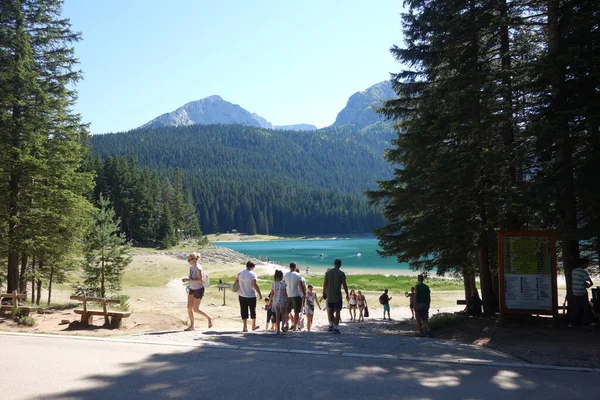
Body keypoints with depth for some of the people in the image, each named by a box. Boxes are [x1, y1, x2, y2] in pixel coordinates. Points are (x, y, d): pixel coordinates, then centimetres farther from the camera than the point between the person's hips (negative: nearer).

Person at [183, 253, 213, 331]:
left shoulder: (198, 268, -20)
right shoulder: (191, 267, 6)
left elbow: (200, 280, -26)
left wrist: (189, 280, -29)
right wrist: (187, 279, -2)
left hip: (199, 290, -8)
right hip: (192, 289, 8)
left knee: (195, 309, -3)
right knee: (189, 308, 1)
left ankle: (210, 318, 16)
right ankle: (192, 326, 10)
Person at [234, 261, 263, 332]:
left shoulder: (240, 273, 6)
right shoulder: (252, 274, -12)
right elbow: (255, 285, -19)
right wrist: (259, 294, -15)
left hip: (241, 296, 4)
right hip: (251, 295, -4)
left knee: (244, 311, 7)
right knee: (253, 311, 12)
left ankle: (245, 327, 5)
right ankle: (253, 326, 24)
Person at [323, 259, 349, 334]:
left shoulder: (328, 272, 2)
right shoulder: (341, 274, -6)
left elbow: (325, 283, 0)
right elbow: (344, 285, -7)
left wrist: (324, 293, 8)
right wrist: (347, 294, 3)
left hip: (329, 295, 3)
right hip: (337, 296, -3)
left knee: (330, 310, 19)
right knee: (337, 311, 1)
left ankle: (331, 325, 14)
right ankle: (336, 328, -1)